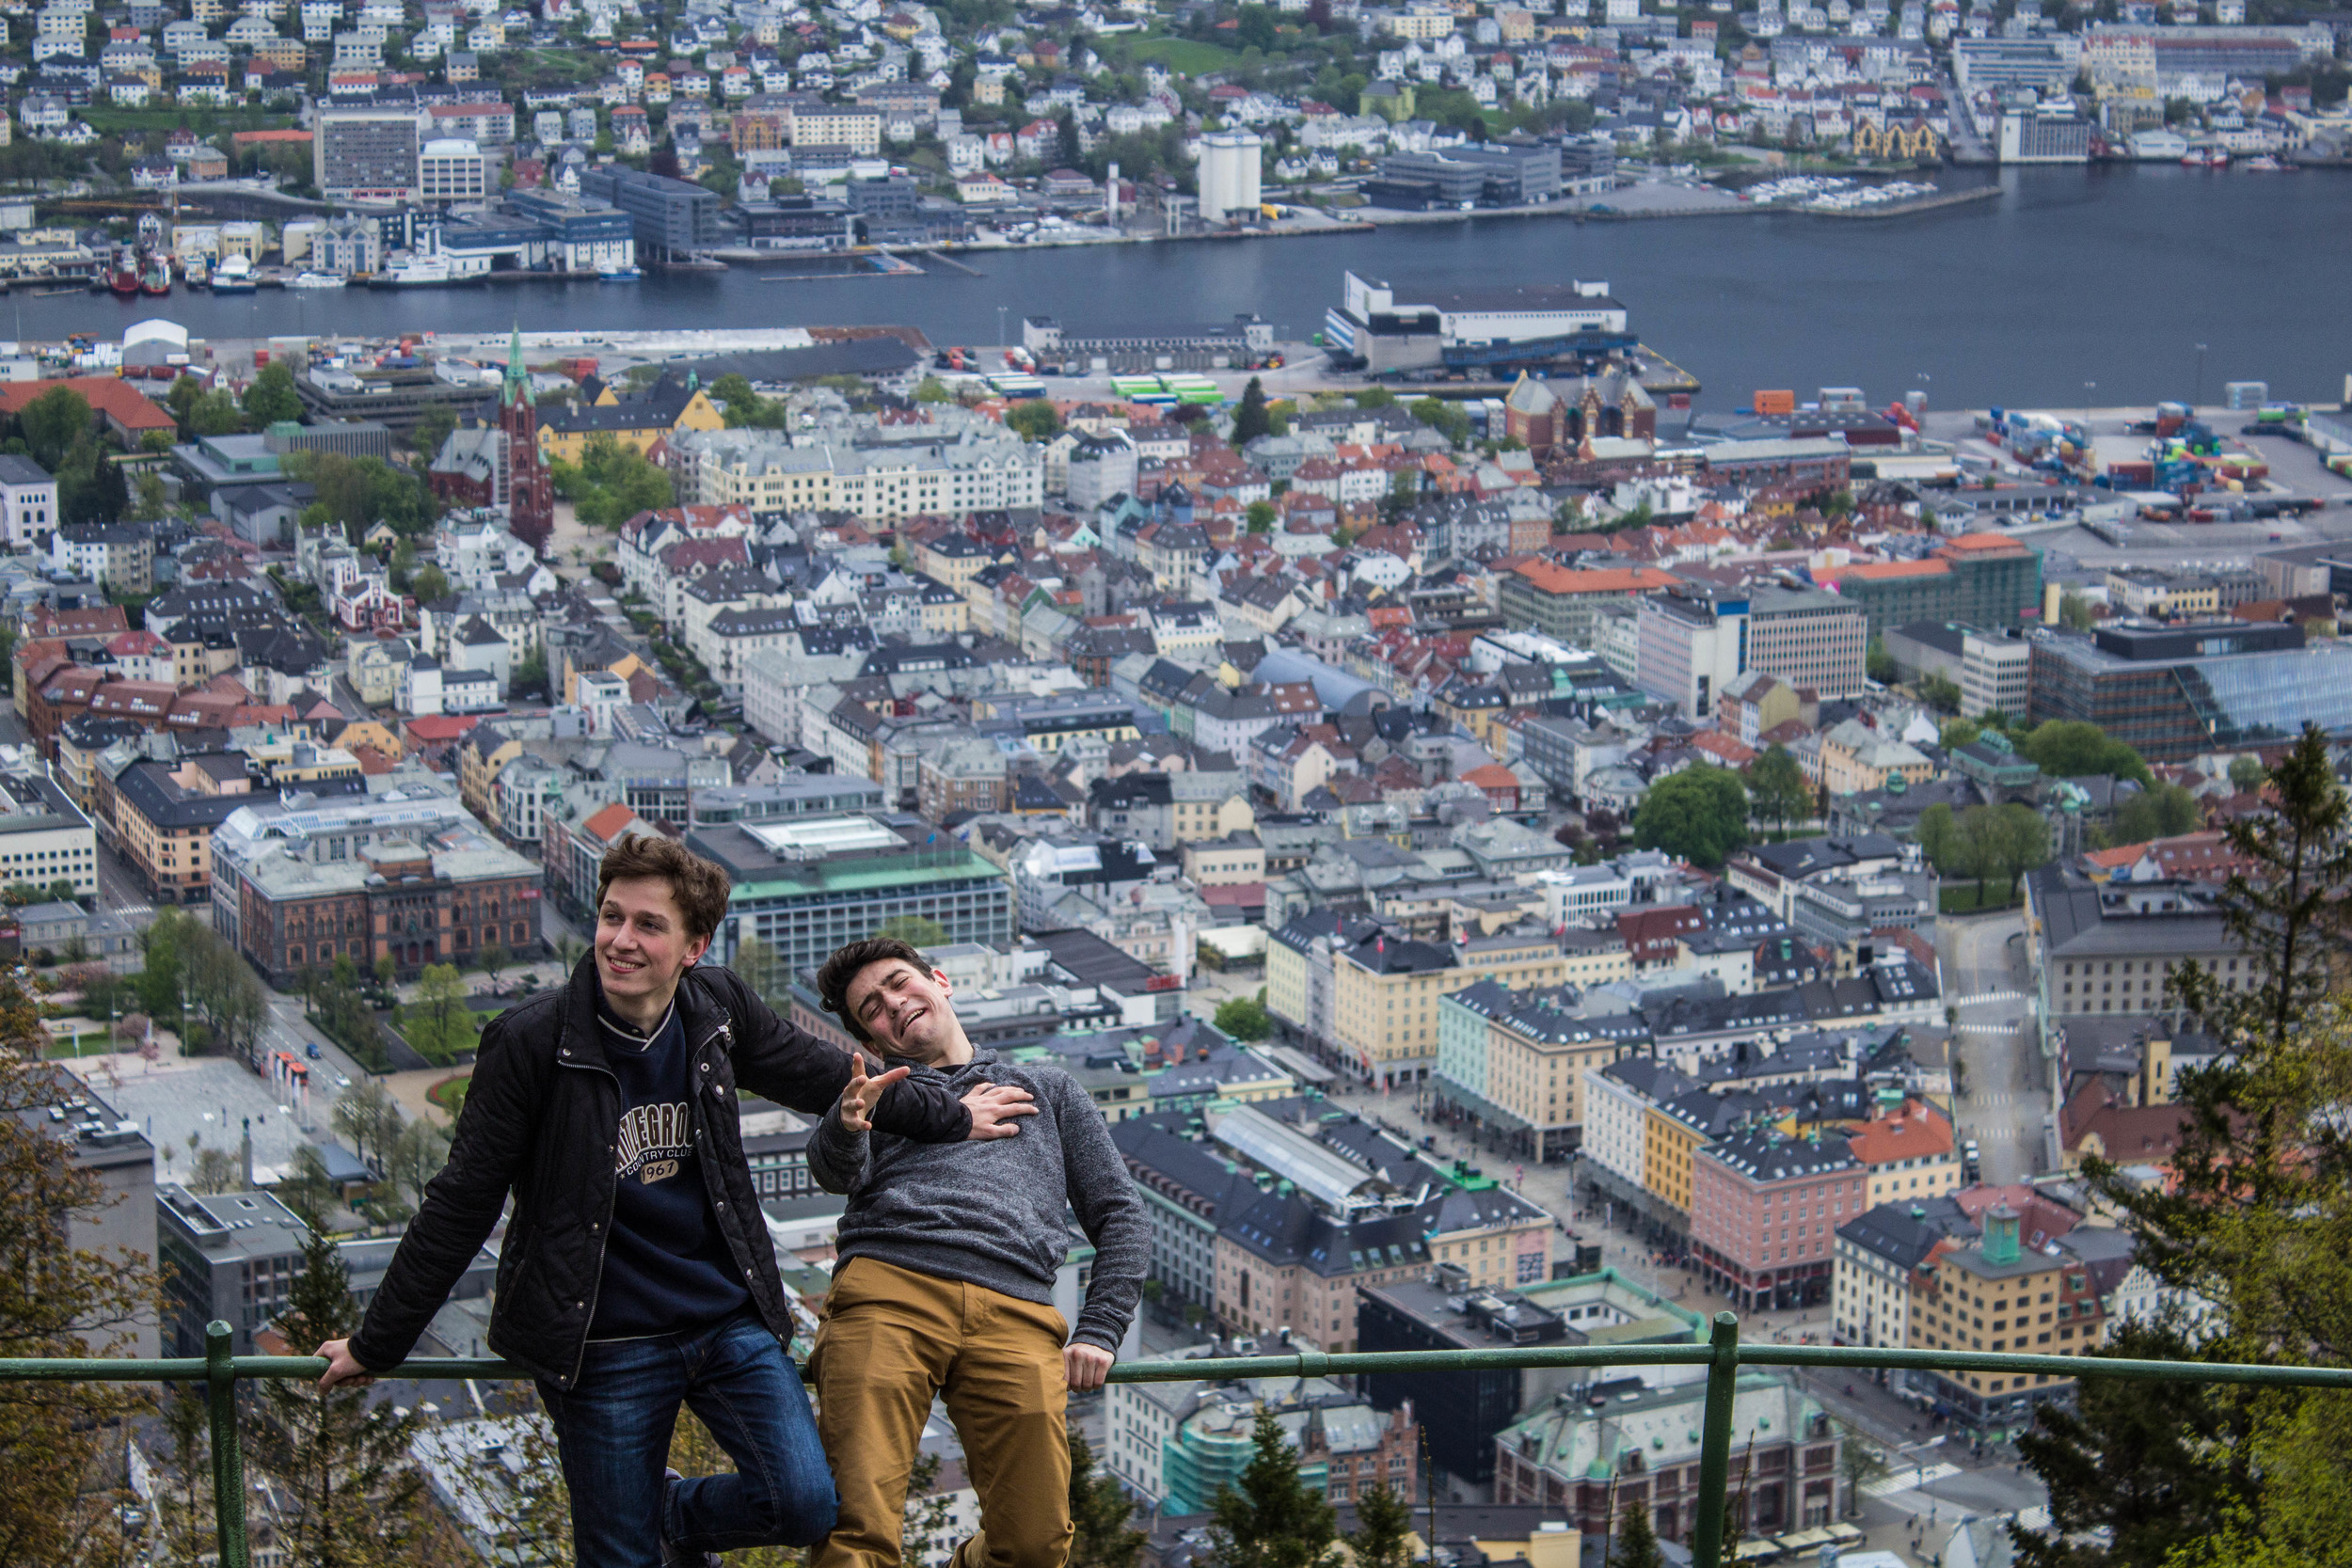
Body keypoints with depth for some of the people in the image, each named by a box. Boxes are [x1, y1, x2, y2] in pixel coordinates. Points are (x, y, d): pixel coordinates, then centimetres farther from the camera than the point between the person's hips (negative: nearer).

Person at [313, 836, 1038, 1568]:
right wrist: (377, 1344, -2)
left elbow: (824, 1077, 18)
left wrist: (949, 1114, 28)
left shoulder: (717, 1010, -1)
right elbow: (460, 1207, -5)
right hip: (605, 1346, -3)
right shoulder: (530, 1042, -12)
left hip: (730, 1319, 3)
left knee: (808, 1505, -10)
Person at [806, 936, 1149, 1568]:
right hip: (887, 1287, -1)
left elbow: (1122, 1216, 26)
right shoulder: (877, 1091, 29)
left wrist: (1099, 1330, 9)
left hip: (1016, 1311, 1)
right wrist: (846, 1126, -20)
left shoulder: (1049, 1089, 34)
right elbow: (834, 1170, 6)